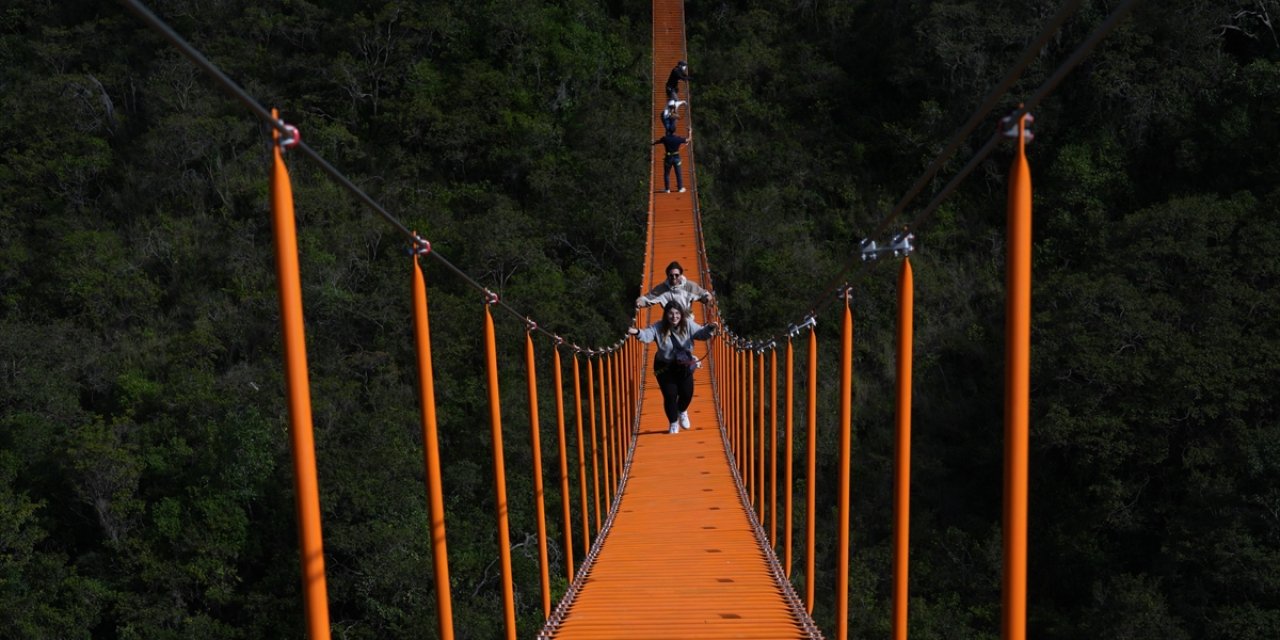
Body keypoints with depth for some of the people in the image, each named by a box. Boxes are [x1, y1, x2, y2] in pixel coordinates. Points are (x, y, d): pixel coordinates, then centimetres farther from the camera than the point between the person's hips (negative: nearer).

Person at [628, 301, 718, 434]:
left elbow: (701, 333, -15)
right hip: (664, 367, -2)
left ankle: (682, 412, 46)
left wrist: (709, 328, -38)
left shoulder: (688, 324, -11)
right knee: (670, 395, 0)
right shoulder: (658, 327, -18)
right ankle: (674, 424, 25)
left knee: (687, 393, 8)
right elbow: (647, 335, -31)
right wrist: (637, 333, -54)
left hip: (684, 366, 2)